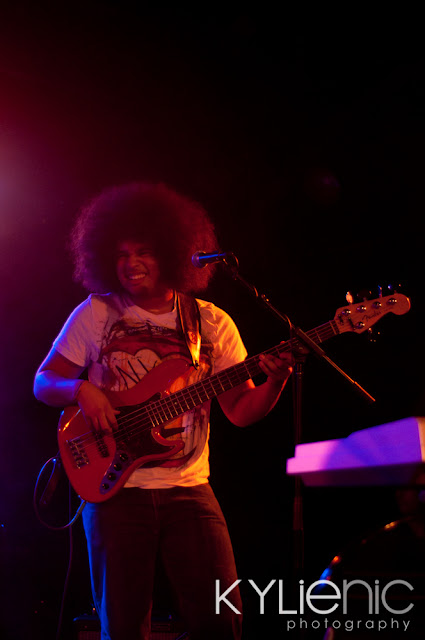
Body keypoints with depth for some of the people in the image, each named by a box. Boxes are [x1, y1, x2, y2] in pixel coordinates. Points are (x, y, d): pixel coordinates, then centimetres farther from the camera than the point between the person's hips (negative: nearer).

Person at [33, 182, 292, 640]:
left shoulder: (212, 323, 6)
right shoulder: (95, 314, 3)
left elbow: (242, 411, 5)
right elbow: (43, 382, 7)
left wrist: (274, 382, -15)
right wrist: (81, 389, -14)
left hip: (189, 490, 1)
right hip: (115, 486, -1)